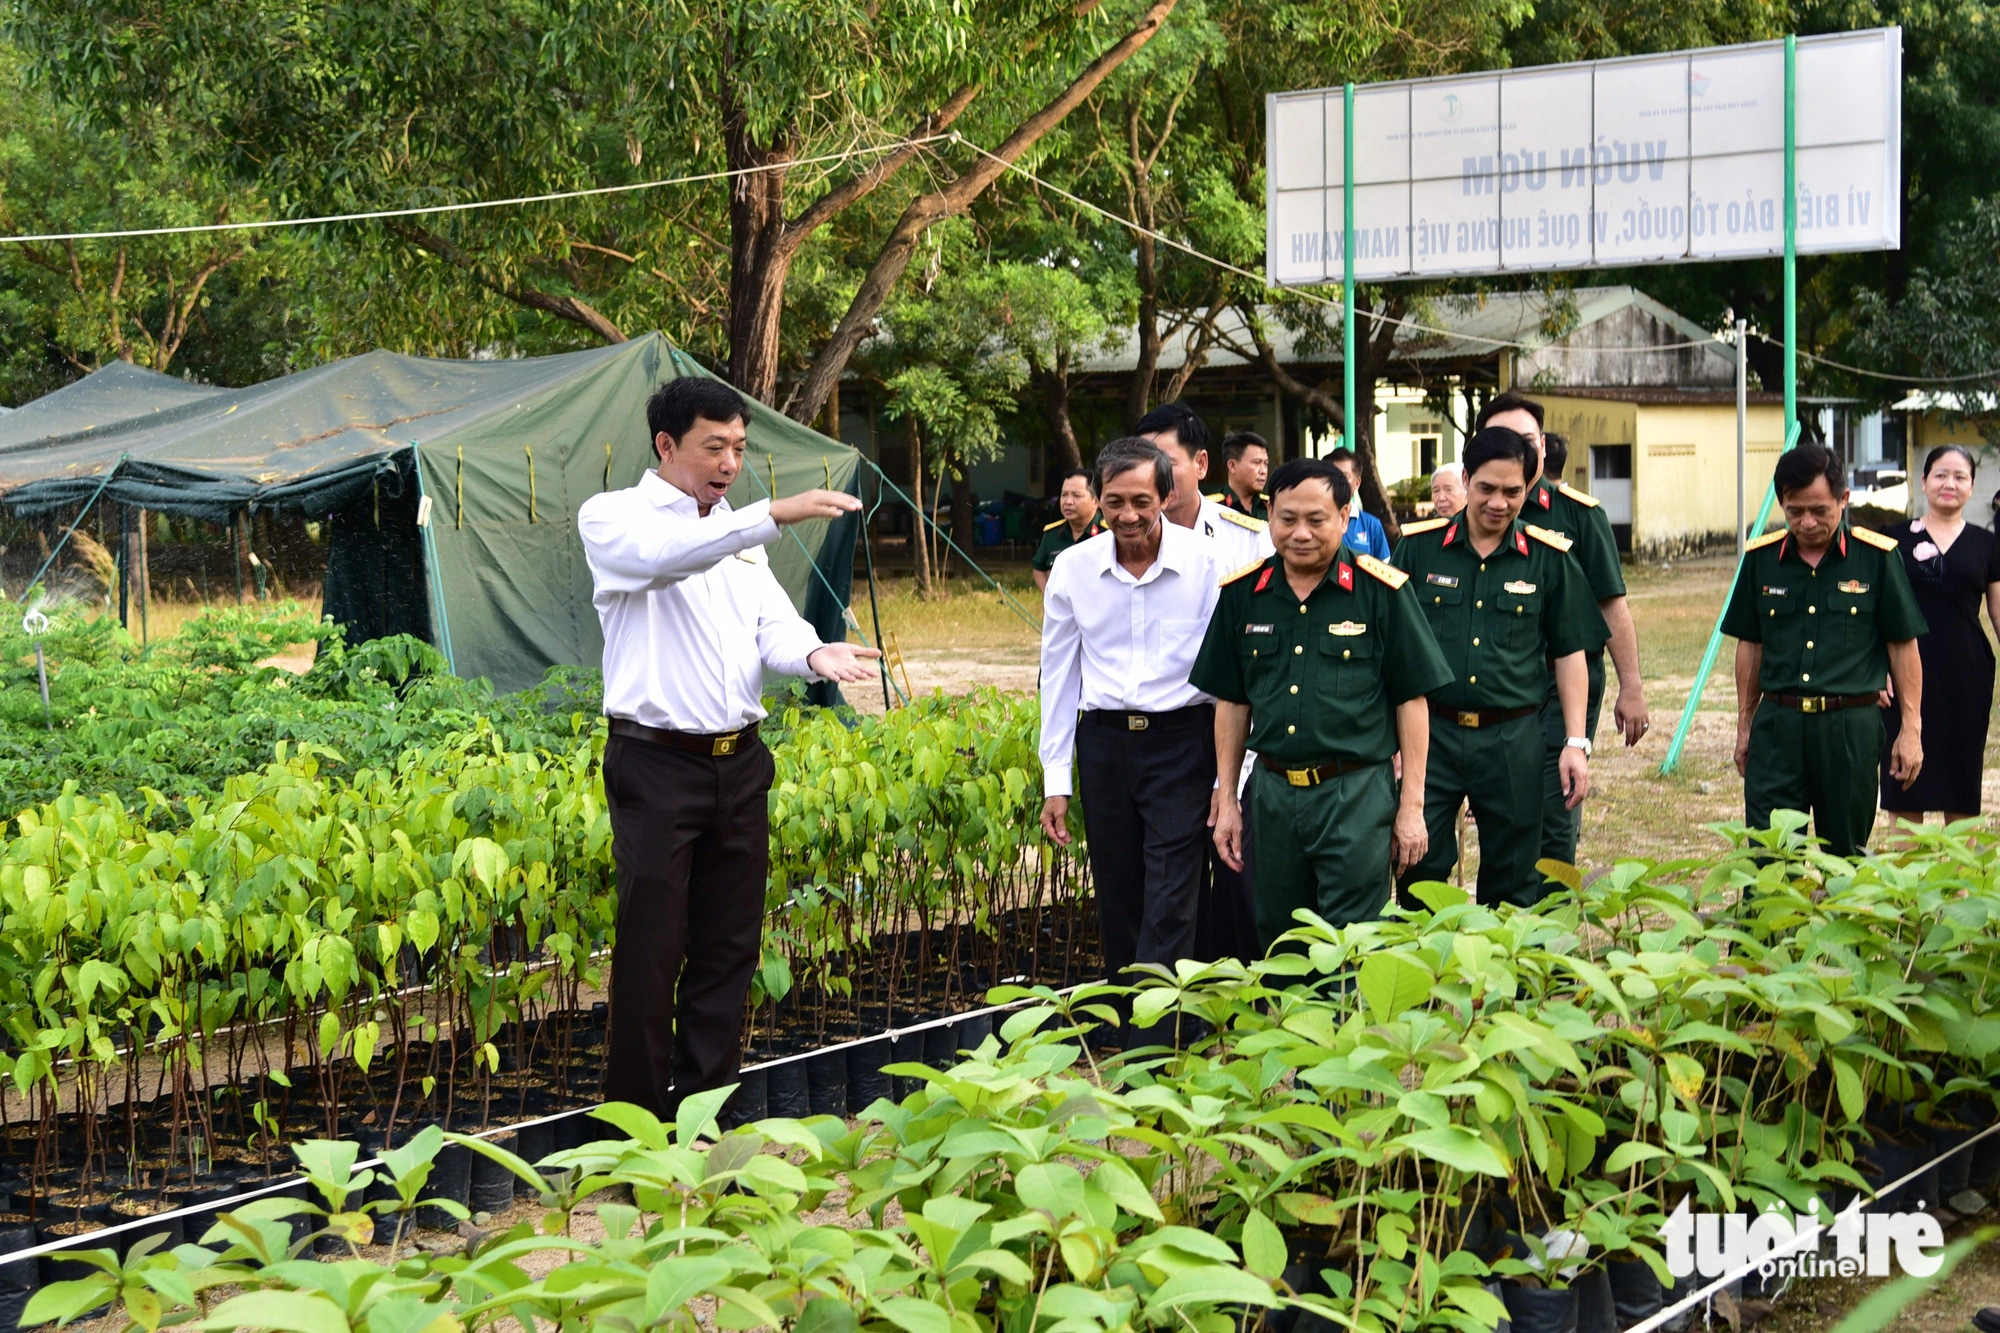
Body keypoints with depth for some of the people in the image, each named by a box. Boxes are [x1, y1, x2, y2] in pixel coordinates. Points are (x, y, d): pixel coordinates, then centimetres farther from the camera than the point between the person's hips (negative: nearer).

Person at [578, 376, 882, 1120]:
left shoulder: (739, 534, 17)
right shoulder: (613, 519, -2)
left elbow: (774, 626, 4)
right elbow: (666, 556, -26)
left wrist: (812, 654, -20)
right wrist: (774, 515, -36)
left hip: (739, 766, 6)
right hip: (656, 765, -6)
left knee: (729, 948, 10)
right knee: (651, 950, -4)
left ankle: (706, 1110, 21)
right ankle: (637, 1118, 6)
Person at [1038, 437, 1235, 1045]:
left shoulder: (1207, 564, -6)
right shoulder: (1073, 568, 2)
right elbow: (1058, 675, 9)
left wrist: (1229, 778, -5)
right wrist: (1055, 779, 7)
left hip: (1182, 742, -3)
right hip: (1104, 741, 3)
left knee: (1169, 909, -8)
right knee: (1118, 905, 9)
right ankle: (1129, 1032, 22)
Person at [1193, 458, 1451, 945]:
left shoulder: (1382, 590, -5)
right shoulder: (1242, 593, 5)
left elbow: (1411, 700, -2)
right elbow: (1232, 701, 12)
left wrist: (1411, 806, -4)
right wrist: (1226, 800, 10)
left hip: (1357, 795, -4)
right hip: (1273, 791, 4)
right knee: (1276, 949, 15)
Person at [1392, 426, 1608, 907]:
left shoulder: (1549, 558, 2)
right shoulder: (1418, 547, 1)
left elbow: (1570, 652, 7)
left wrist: (1575, 743, 1)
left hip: (1513, 740, 1)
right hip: (1429, 732, 0)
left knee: (1512, 885, 9)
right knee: (1418, 871, 0)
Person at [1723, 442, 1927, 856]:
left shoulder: (1877, 557, -3)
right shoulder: (1761, 558, 4)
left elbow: (1903, 647, 3)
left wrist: (1911, 729, 1)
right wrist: (1745, 725, 16)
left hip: (1850, 727, -1)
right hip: (1776, 725, 2)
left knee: (1846, 856, 10)